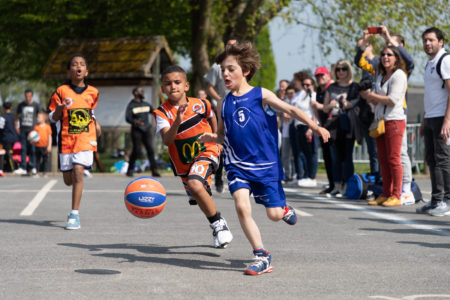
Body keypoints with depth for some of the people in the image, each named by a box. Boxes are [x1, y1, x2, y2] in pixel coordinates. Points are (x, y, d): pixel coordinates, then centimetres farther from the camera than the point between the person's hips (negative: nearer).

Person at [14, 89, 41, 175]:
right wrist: (16, 126, 10)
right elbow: (16, 116, 21)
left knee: (32, 149, -3)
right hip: (22, 129, 2)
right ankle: (23, 168, 0)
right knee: (23, 149, 0)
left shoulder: (36, 105, 3)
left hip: (32, 129, -2)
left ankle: (33, 167, 3)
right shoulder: (21, 105, 10)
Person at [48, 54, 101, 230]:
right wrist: (60, 108, -19)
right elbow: (52, 117, 1)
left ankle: (74, 215, -14)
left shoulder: (92, 92, 5)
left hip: (85, 139, -1)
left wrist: (95, 124, 10)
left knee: (78, 173, -16)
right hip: (66, 139, 1)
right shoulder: (61, 91, -1)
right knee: (68, 180, 8)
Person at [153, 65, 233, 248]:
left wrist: (216, 140, 21)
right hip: (183, 162, 3)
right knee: (202, 201, 15)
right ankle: (218, 231, 42)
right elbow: (166, 141, -29)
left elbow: (211, 118, 15)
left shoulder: (200, 104, -10)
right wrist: (177, 122, -45)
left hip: (206, 152, -3)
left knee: (194, 185, -31)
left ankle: (218, 224, -17)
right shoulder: (162, 113, -14)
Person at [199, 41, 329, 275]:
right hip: (237, 165, 2)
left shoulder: (261, 95, -4)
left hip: (266, 165, -2)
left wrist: (314, 126, -21)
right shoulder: (225, 104, 6)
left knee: (274, 215, -2)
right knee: (241, 205, -21)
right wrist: (212, 138, -8)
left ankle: (284, 208, 38)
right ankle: (261, 256, -11)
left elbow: (290, 110, -8)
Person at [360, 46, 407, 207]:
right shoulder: (380, 76, 18)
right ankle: (385, 194, 11)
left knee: (393, 159, -9)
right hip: (380, 121, 8)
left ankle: (396, 196, -7)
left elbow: (392, 100, -15)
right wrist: (369, 97, 3)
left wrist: (372, 95, -7)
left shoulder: (398, 75, -7)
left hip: (394, 121, -8)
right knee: (383, 160, 7)